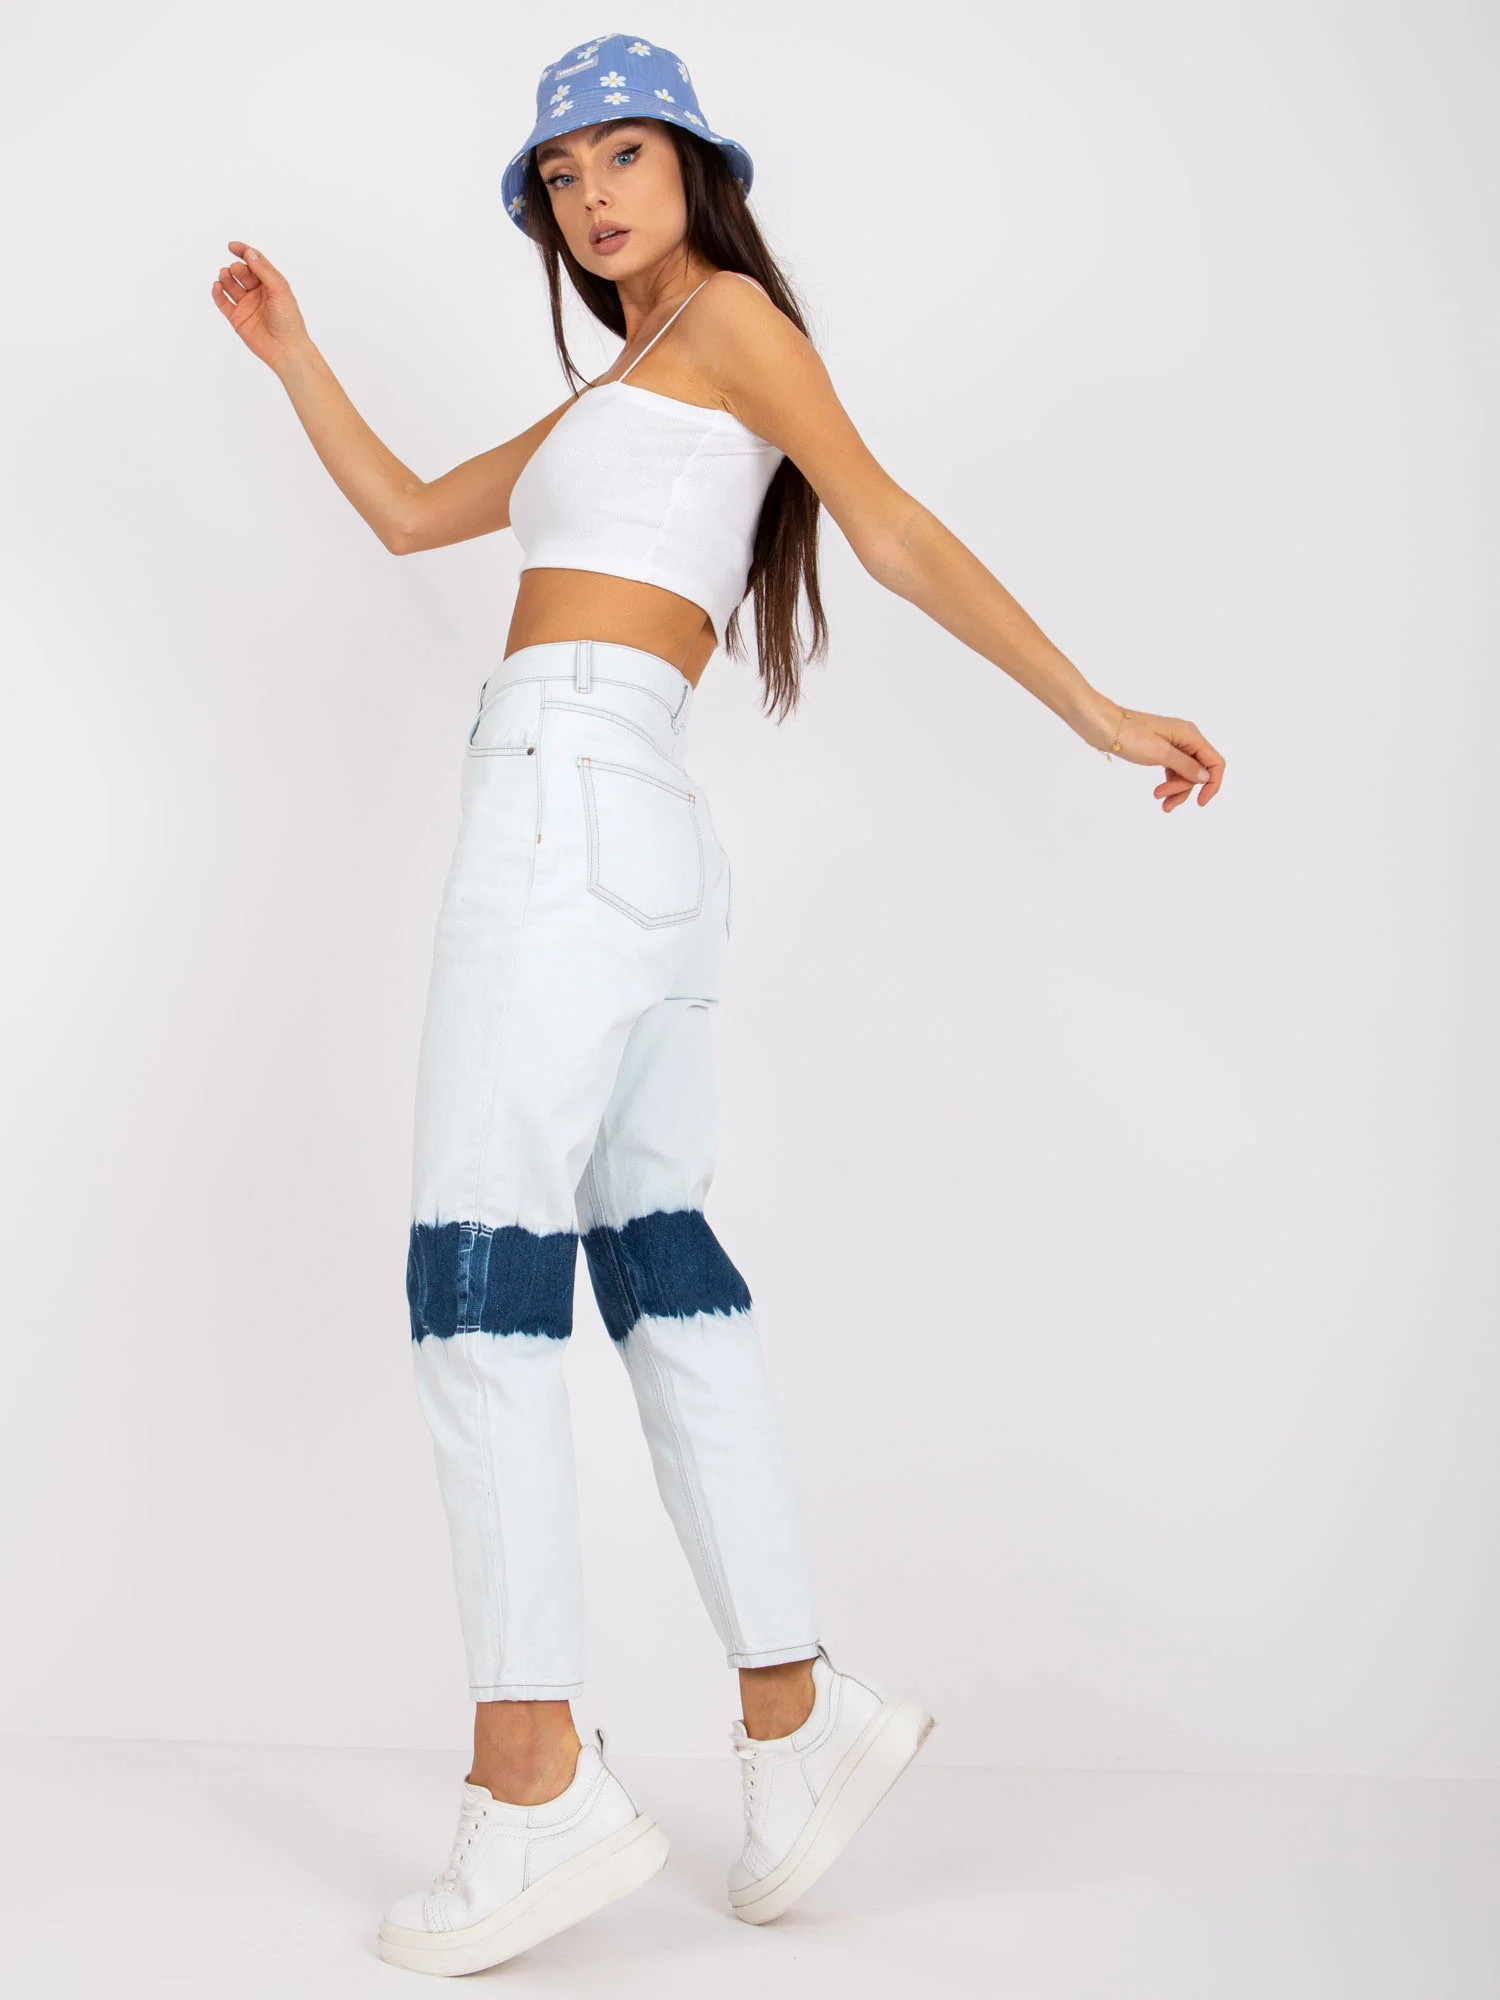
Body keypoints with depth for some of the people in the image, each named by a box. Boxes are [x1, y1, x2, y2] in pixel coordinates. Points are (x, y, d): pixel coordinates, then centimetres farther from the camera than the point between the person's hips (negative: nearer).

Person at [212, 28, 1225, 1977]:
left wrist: (1087, 706, -6)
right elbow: (408, 513, 33)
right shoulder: (612, 404, 30)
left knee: (481, 1276, -12)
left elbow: (896, 527, 0)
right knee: (659, 1266, 7)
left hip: (570, 794, -9)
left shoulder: (733, 312, 6)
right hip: (646, 848, 9)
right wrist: (289, 353, 28)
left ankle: (533, 1782, -14)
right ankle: (799, 1716, 10)